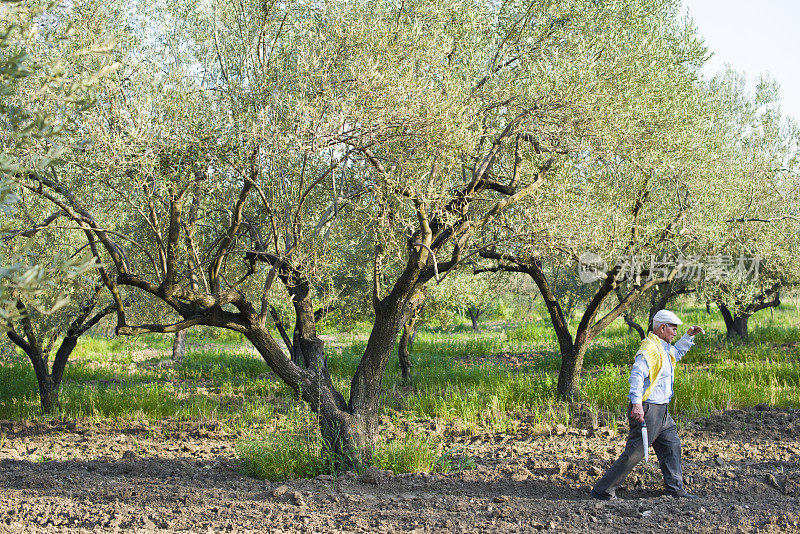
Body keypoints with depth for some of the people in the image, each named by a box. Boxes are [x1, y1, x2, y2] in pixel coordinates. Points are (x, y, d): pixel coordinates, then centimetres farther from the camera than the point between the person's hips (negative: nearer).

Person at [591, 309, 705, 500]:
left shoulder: (663, 347, 16)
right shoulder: (649, 349, -18)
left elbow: (677, 352, 41)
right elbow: (637, 375, -32)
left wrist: (690, 335, 27)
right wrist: (637, 404, -42)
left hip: (661, 411, 10)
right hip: (647, 410, -10)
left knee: (672, 445, 15)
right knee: (634, 453, -8)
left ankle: (675, 488, 26)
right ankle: (602, 490, -3)